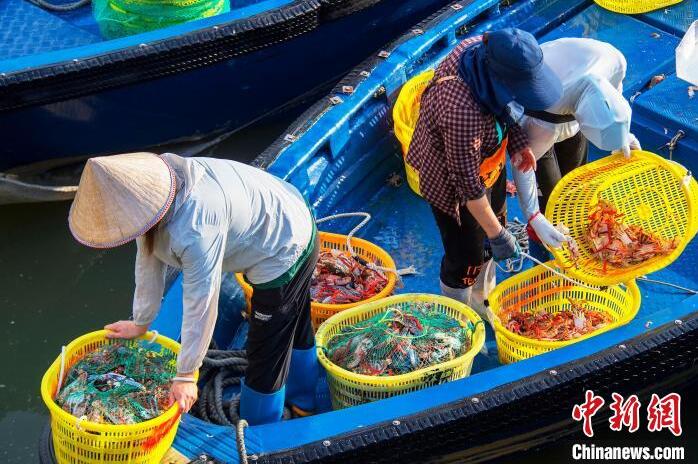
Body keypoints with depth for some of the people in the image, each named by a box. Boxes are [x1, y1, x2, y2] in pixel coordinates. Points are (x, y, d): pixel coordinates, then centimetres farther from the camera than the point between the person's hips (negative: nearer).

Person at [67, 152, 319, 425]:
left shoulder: (194, 229, -41)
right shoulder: (147, 187, -15)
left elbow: (201, 303, -32)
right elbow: (149, 260, -1)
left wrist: (185, 375, -21)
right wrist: (141, 323, 9)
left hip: (285, 252, -9)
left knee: (267, 349, 4)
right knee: (293, 327, 30)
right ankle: (302, 399, 54)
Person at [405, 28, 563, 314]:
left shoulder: (483, 48, -23)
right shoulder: (462, 111, -44)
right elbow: (468, 183, -31)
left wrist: (517, 141, -11)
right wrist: (497, 234, -21)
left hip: (487, 163, 8)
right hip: (453, 184, -8)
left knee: (488, 232, 27)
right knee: (466, 257, 13)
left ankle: (481, 300, 54)